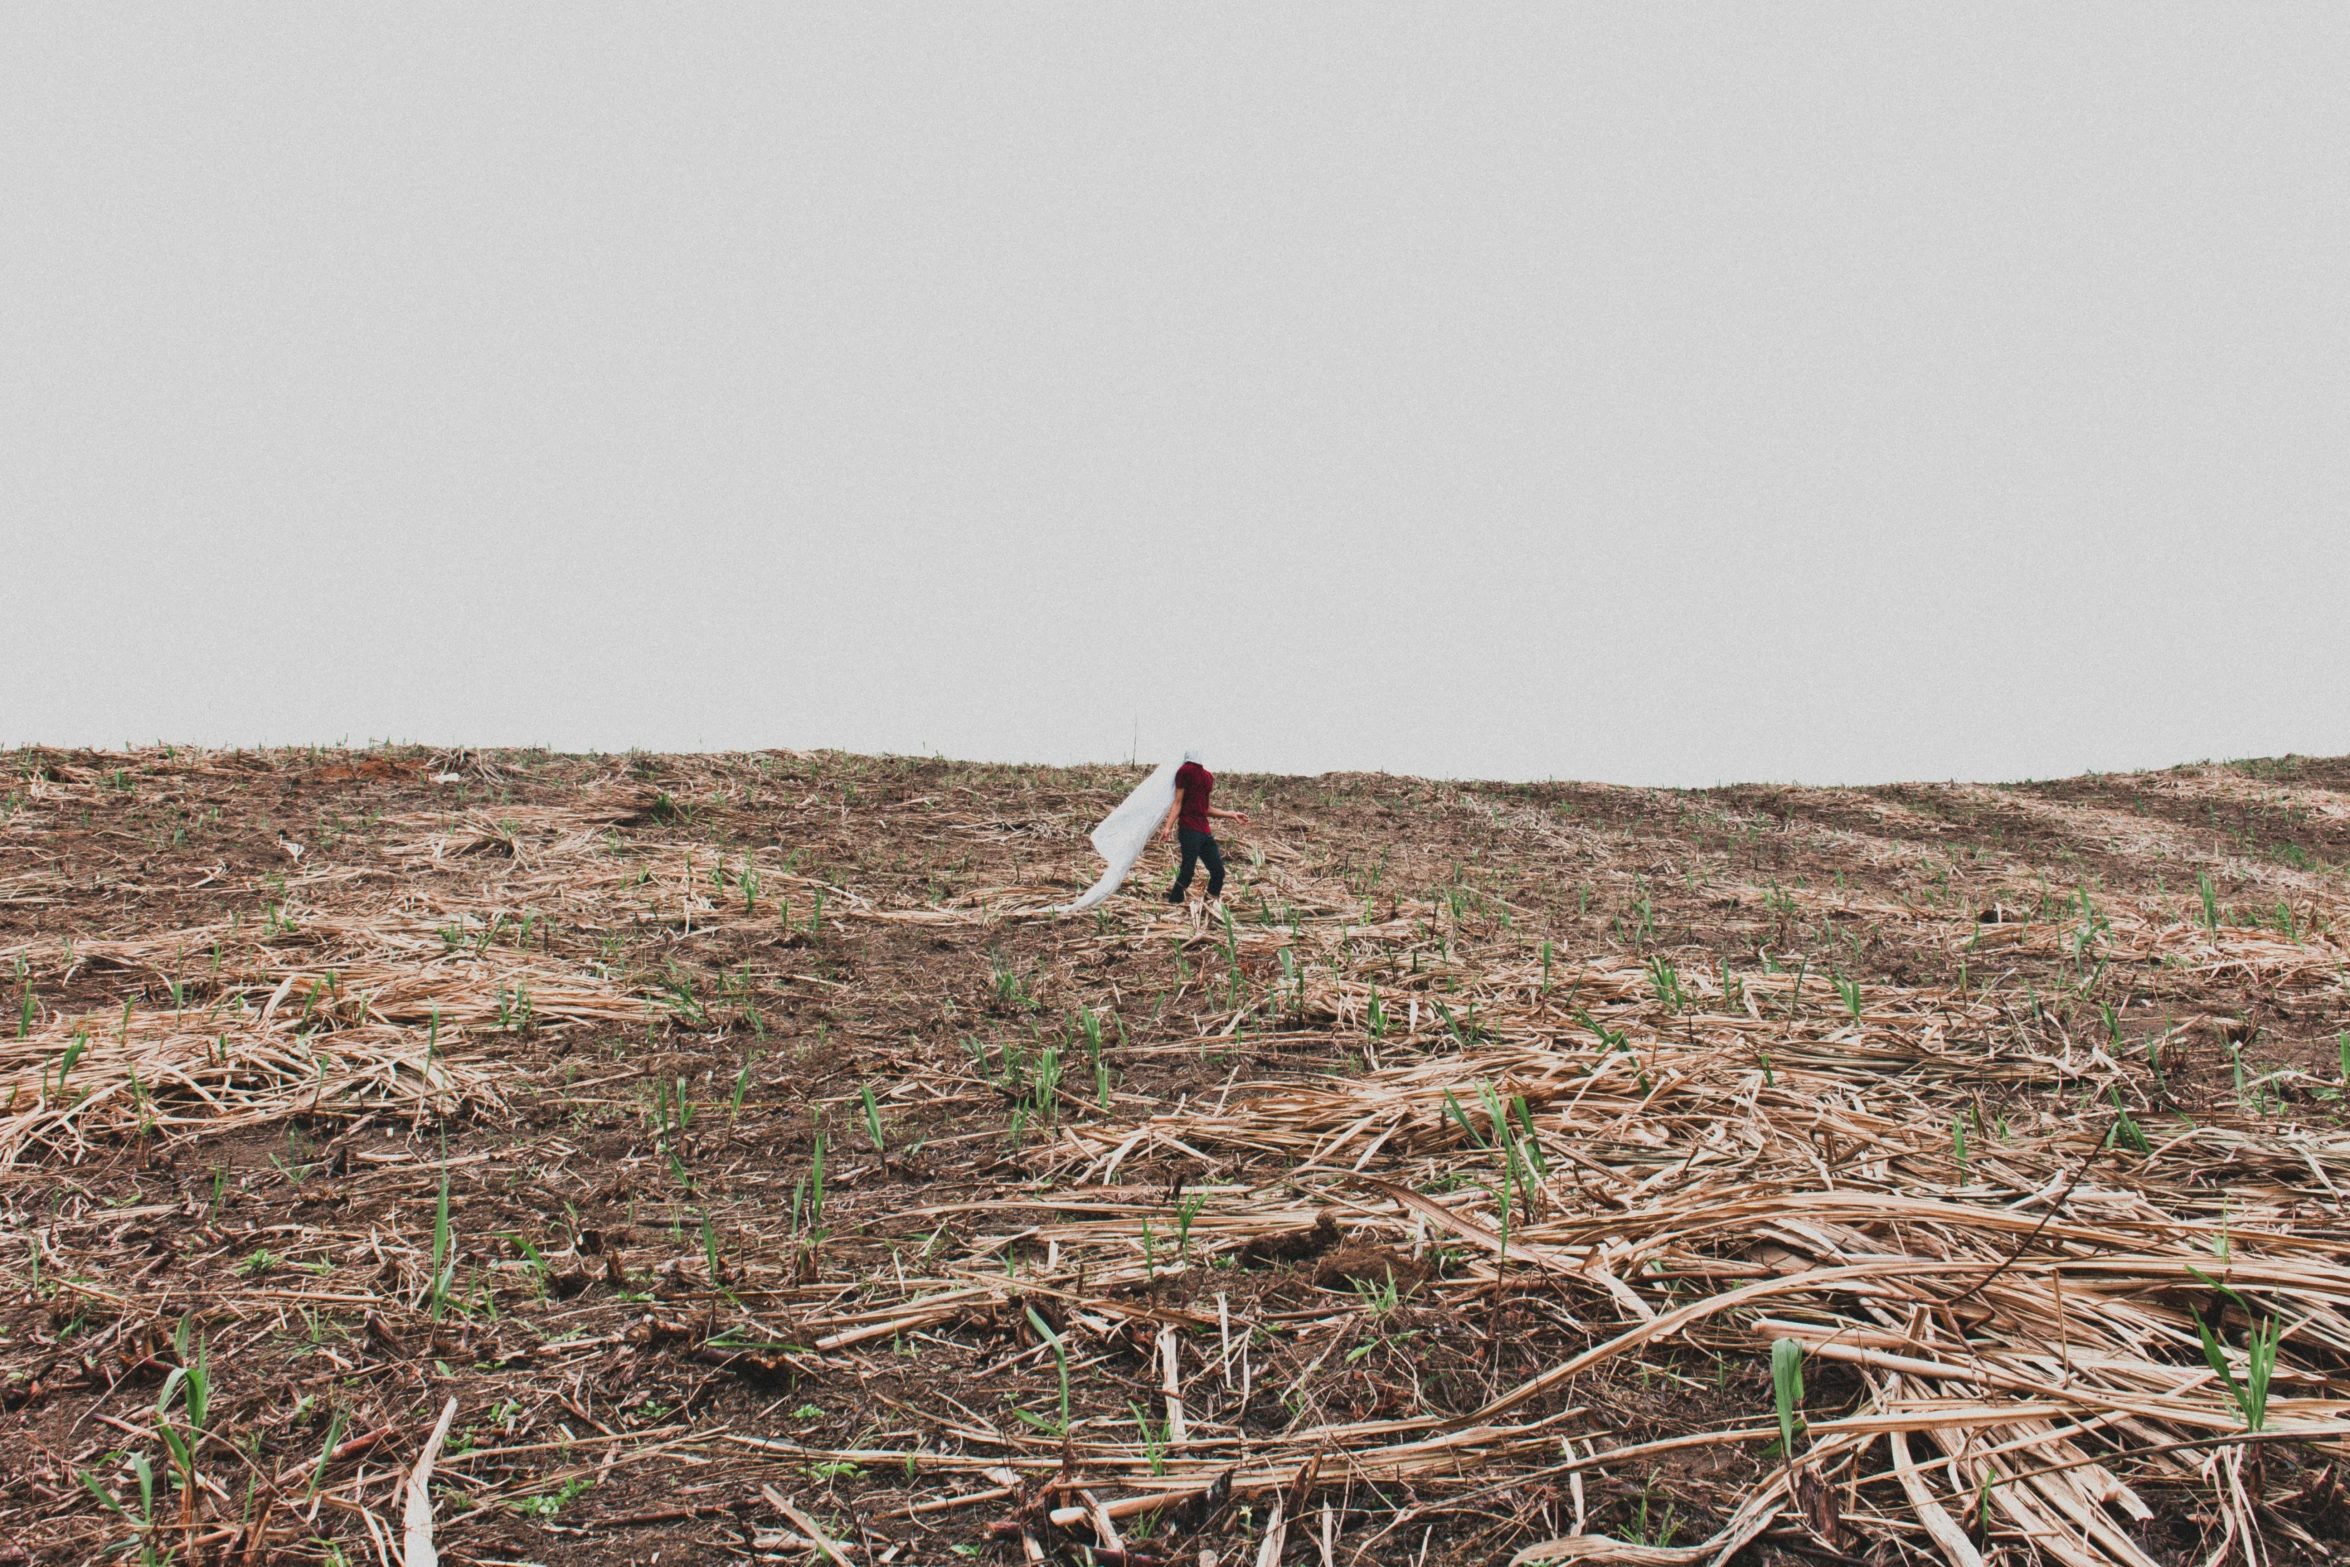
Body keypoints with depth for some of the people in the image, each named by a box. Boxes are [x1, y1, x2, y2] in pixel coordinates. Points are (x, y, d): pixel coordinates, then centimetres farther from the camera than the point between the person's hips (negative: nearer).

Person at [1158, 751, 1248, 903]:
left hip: (1205, 832, 7)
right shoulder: (1186, 770, -5)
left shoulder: (1208, 775, 16)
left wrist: (1231, 815, 25)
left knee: (1218, 872, 7)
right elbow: (1178, 802, -7)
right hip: (1189, 830, -7)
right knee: (1187, 873, -8)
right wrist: (1168, 826, -18)